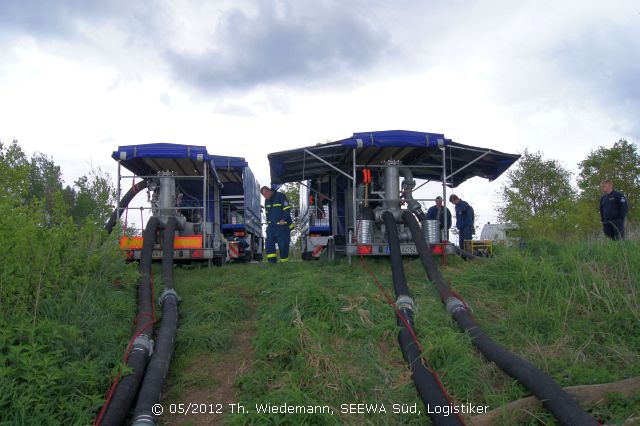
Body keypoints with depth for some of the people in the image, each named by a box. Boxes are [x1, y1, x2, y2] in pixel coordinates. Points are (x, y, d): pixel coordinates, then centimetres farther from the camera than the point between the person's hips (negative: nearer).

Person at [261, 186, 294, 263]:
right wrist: (268, 221, 12)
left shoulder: (281, 196, -10)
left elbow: (287, 209, -14)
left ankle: (284, 261, 9)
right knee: (269, 243, -4)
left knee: (283, 244, -2)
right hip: (271, 226, 7)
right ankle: (272, 260, 1)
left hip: (282, 226, -6)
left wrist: (283, 219, -23)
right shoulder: (266, 200, 13)